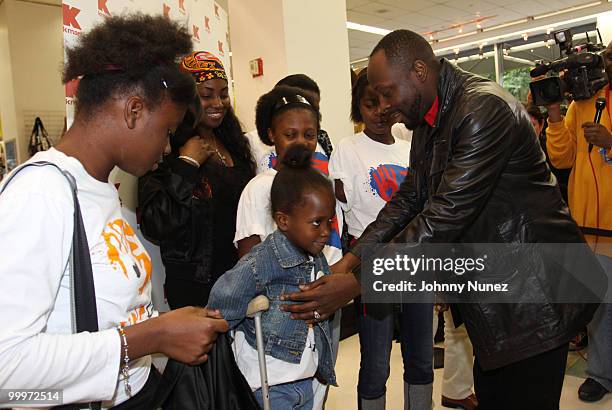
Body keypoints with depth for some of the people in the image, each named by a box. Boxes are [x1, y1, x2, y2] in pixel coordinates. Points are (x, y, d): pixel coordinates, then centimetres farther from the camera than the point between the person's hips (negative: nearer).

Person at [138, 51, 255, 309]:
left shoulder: (234, 144, 8)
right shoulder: (166, 150, -13)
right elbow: (154, 227, -22)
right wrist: (186, 165, -21)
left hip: (239, 277, 6)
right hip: (195, 285, -6)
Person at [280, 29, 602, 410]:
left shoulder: (485, 108, -24)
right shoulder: (428, 119, 4)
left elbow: (445, 217, -29)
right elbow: (410, 197, 6)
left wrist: (356, 284, -27)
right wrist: (350, 260, -4)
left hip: (533, 294, -8)